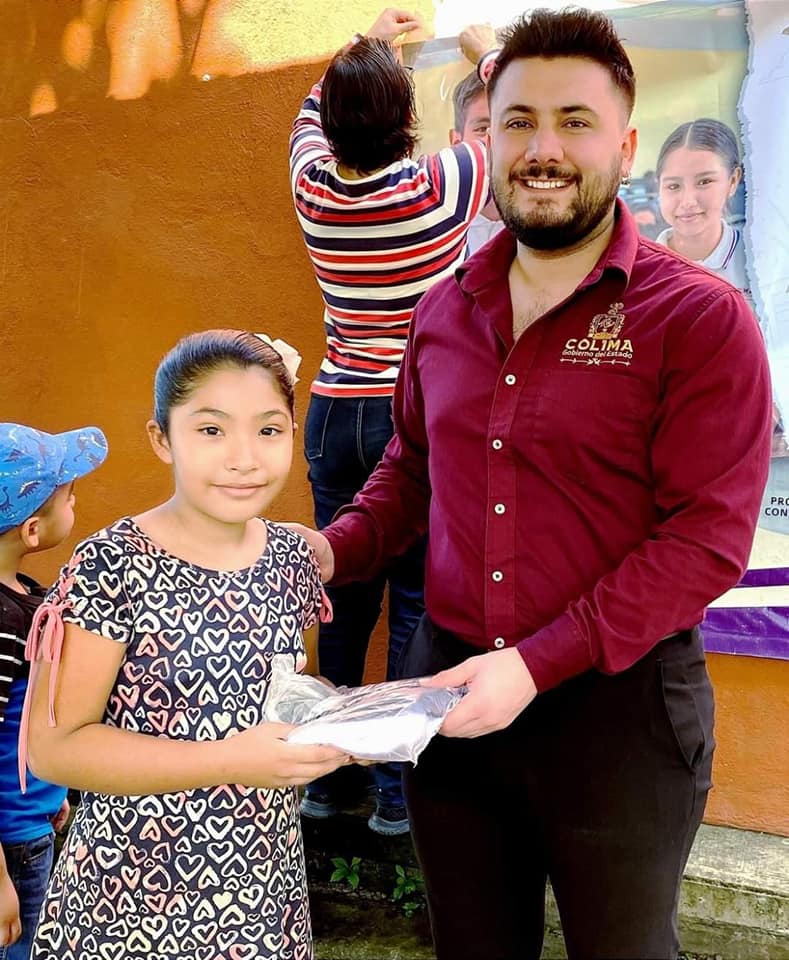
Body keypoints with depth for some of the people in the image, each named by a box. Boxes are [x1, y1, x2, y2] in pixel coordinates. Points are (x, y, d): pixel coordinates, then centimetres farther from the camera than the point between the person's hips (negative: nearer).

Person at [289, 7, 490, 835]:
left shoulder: (313, 188, 0)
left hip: (335, 414, 5)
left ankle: (328, 777, 24)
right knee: (418, 599, 3)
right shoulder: (443, 186, -11)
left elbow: (311, 113, 24)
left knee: (342, 597, 13)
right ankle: (398, 790, 10)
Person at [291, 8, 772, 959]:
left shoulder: (702, 319, -12)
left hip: (616, 703, -4)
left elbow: (707, 540, -17)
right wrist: (332, 548, -3)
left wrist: (536, 665, -23)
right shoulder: (442, 311, 4)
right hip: (447, 689, 5)